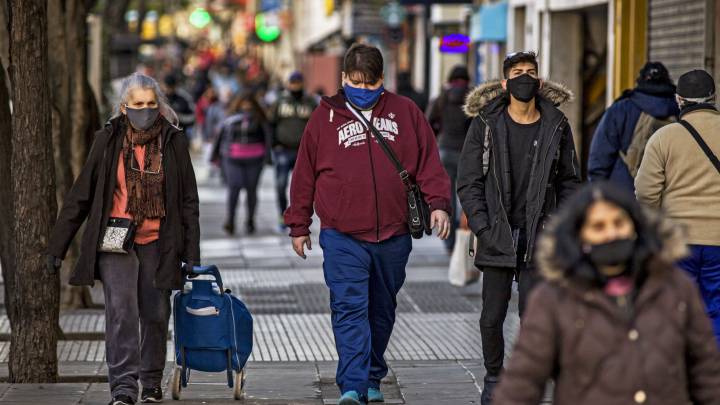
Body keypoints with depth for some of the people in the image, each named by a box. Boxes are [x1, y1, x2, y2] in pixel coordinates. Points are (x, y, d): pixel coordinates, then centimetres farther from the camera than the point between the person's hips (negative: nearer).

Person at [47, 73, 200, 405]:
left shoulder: (173, 141, 0)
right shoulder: (108, 140, -1)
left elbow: (188, 200, 4)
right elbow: (81, 194, 2)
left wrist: (191, 252, -1)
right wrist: (58, 245, 1)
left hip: (157, 241, 1)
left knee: (155, 315, 8)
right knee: (121, 310, -14)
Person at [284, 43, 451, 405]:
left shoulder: (405, 113, 8)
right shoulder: (325, 117, 4)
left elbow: (428, 162, 8)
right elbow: (304, 175, 8)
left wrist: (438, 203, -5)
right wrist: (299, 225, 8)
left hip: (393, 236, 2)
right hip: (342, 237, -2)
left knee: (382, 311, 13)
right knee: (350, 310, -11)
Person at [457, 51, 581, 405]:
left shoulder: (556, 126, 4)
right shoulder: (486, 124, 0)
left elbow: (568, 181, 11)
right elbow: (468, 182, 0)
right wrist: (481, 227, -8)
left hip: (538, 239, 1)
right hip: (497, 238, 0)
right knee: (492, 318, 4)